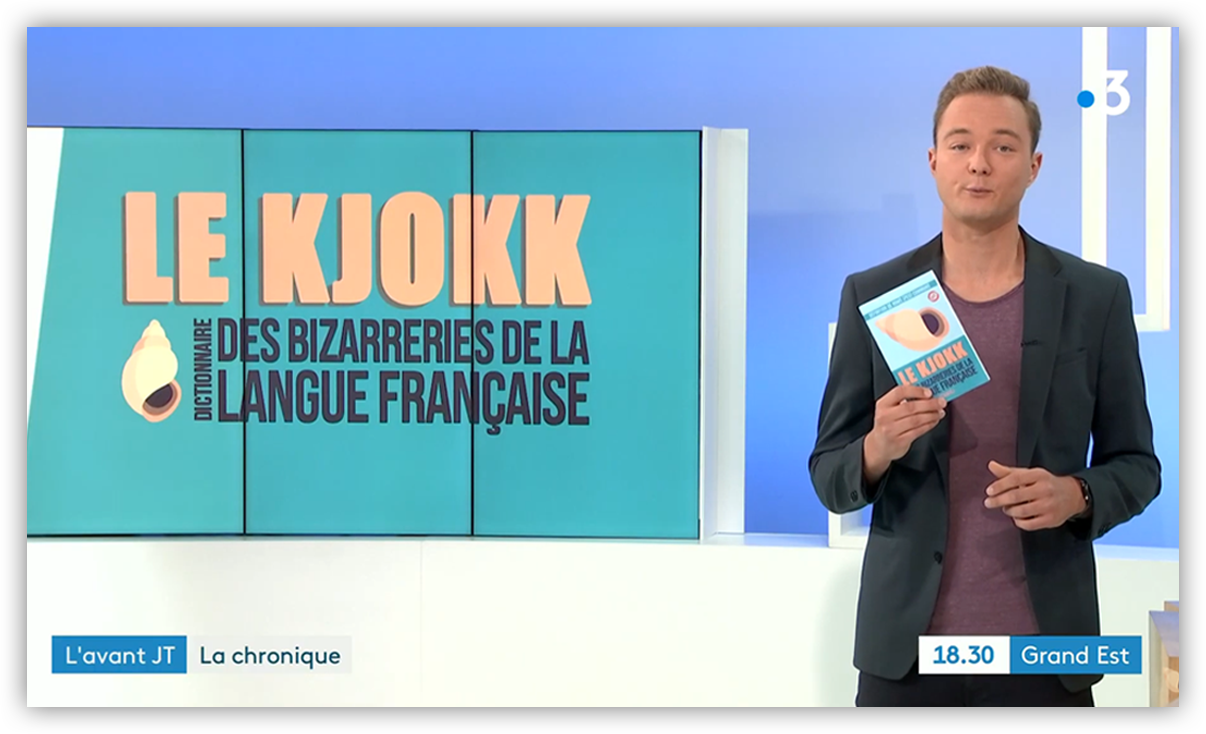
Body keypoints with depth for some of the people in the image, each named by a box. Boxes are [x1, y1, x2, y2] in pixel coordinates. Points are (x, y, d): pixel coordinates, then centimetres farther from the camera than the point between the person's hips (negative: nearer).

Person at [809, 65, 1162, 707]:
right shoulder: (872, 295, 0)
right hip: (905, 643, 0)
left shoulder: (1096, 296, 0)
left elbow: (1135, 464, 6)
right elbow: (829, 480, 2)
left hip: (1044, 649, 0)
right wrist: (878, 449, -19)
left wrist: (1077, 495, -15)